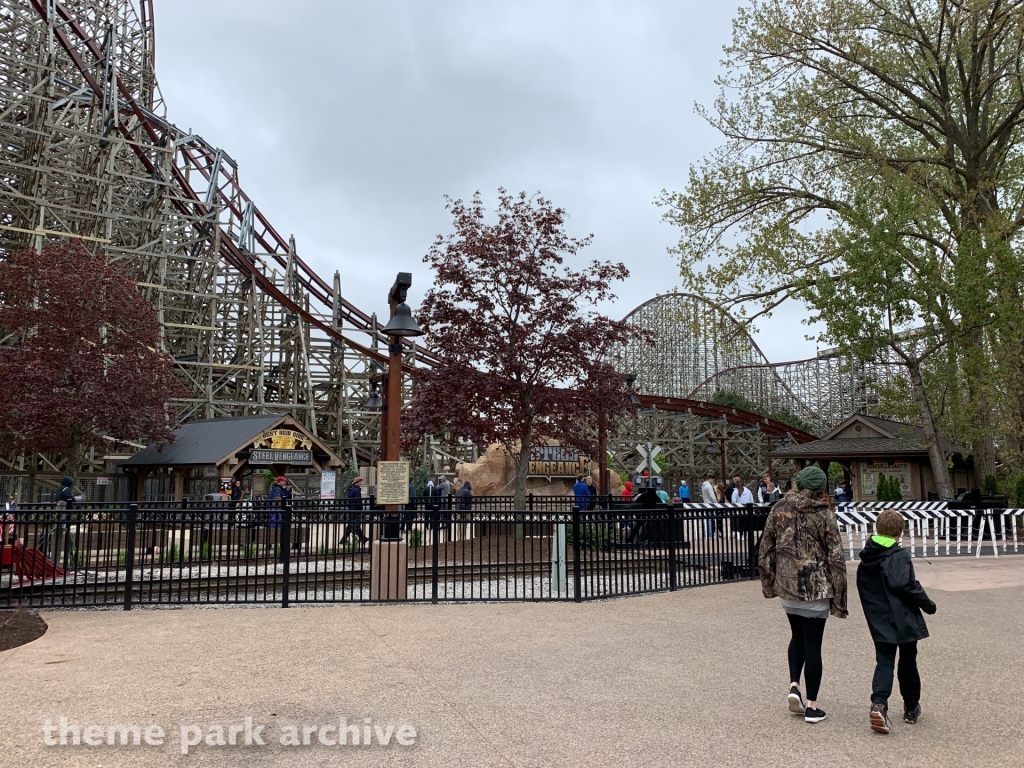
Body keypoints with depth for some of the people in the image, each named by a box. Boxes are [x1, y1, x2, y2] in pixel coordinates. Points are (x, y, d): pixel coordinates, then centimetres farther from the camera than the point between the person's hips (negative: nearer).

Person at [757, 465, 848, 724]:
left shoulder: (779, 509, 1)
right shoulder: (824, 514, -9)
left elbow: (765, 550, 5)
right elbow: (835, 558, -9)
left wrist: (768, 583, 15)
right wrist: (838, 598, -3)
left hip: (787, 586, 3)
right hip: (816, 587, -3)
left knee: (798, 636, 23)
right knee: (813, 644, 5)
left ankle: (794, 686, 9)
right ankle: (811, 706, 12)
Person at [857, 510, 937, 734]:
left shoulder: (866, 559, 5)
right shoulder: (900, 556, -15)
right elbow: (906, 585, -23)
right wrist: (927, 604, -9)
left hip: (879, 623, 4)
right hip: (905, 621, -4)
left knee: (884, 663, 5)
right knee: (908, 664, 14)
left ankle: (879, 703, -16)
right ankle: (911, 708, 27)